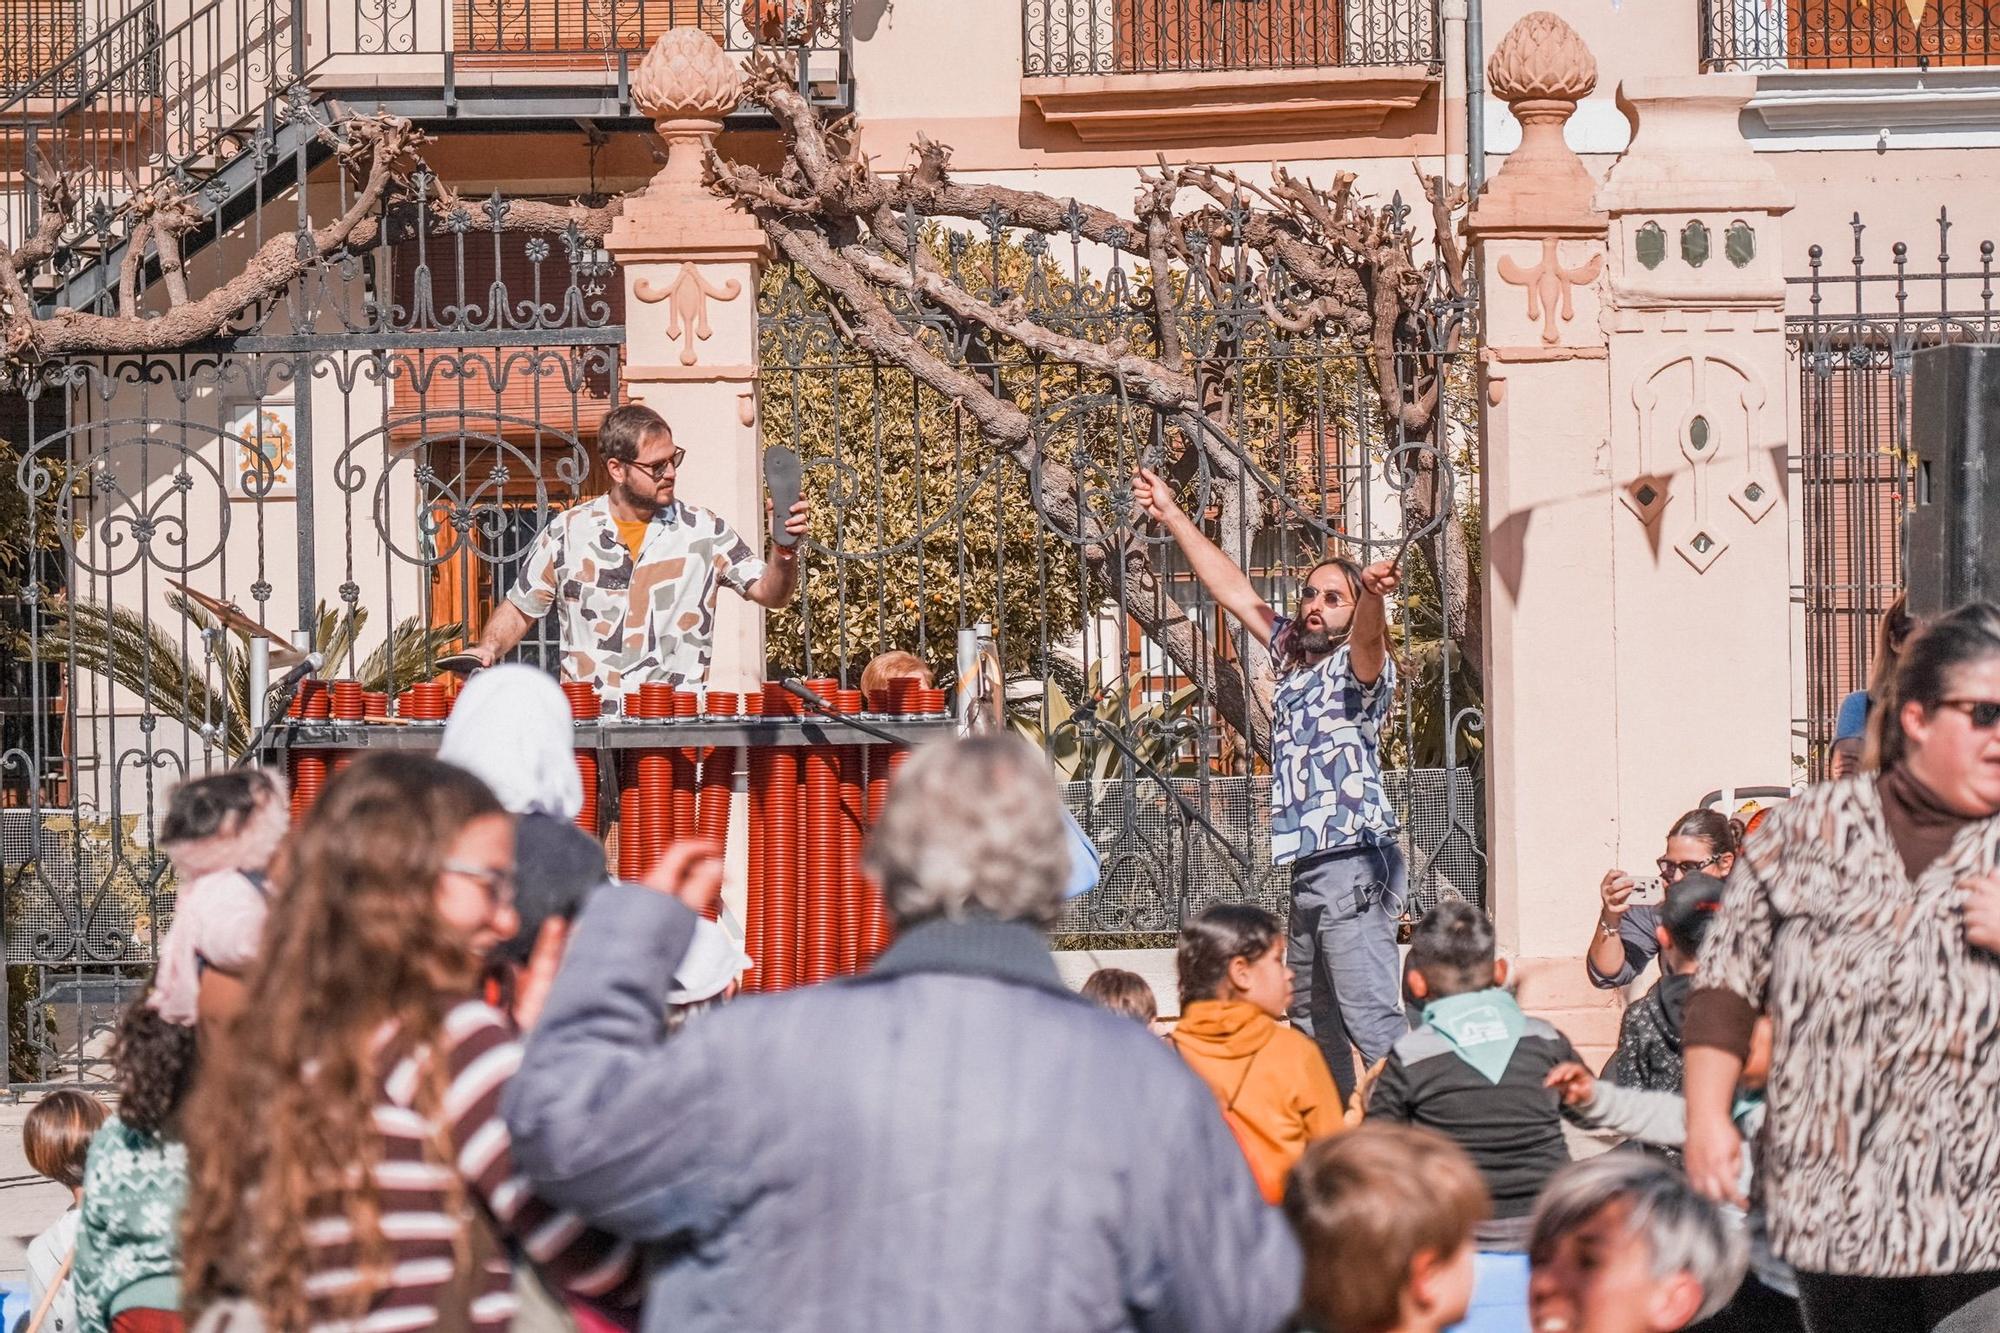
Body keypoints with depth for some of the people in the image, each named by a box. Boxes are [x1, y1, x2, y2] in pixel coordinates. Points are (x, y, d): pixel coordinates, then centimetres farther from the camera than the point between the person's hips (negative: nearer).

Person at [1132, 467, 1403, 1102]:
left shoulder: (1357, 665, -6)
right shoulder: (1292, 657, 17)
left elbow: (1367, 638, -30)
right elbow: (1234, 591, 25)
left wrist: (1372, 595, -53)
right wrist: (1172, 517, 28)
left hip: (1354, 864, -10)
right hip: (1309, 869, 10)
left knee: (1372, 1019, -16)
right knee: (1312, 1021, 12)